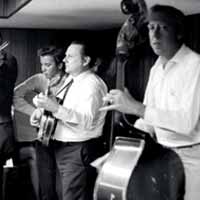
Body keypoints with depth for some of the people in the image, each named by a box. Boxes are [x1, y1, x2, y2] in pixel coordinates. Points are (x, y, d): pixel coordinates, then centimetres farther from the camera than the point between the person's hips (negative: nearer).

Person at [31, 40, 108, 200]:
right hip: (63, 148, 10)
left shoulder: (92, 84, -16)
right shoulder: (71, 80, 13)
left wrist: (56, 108, -37)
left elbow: (87, 121, -28)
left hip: (80, 150, -9)